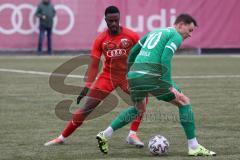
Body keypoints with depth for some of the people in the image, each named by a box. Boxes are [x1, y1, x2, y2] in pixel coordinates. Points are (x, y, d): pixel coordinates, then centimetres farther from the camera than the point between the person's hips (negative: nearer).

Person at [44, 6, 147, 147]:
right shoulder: (100, 40, -9)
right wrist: (87, 86, -16)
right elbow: (94, 65, -8)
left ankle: (132, 135, -16)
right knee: (87, 108, -6)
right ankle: (62, 137, 4)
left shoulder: (131, 36, -12)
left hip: (127, 75, 0)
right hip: (107, 76, 0)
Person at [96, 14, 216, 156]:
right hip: (151, 76, -8)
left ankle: (105, 135, 26)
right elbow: (165, 59, -13)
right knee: (184, 102, 5)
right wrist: (170, 86, -15)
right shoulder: (176, 36, 2)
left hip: (133, 75, 8)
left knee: (138, 109, 32)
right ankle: (194, 147, 1)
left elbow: (133, 52, 29)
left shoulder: (155, 32, 27)